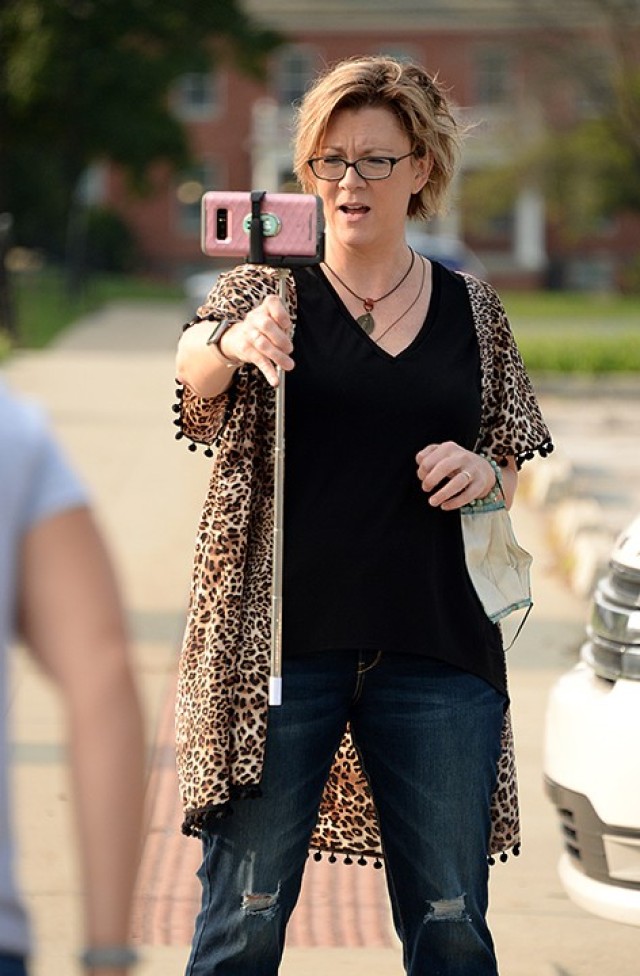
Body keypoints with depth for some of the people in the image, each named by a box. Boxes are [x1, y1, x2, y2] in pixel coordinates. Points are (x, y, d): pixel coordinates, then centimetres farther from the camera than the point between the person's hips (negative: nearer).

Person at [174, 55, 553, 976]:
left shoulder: (473, 309, 11)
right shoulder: (266, 291, 3)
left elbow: (516, 473, 18)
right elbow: (191, 368, -18)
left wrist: (482, 472, -5)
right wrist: (232, 346, -41)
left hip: (438, 650, 2)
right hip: (282, 644, -2)